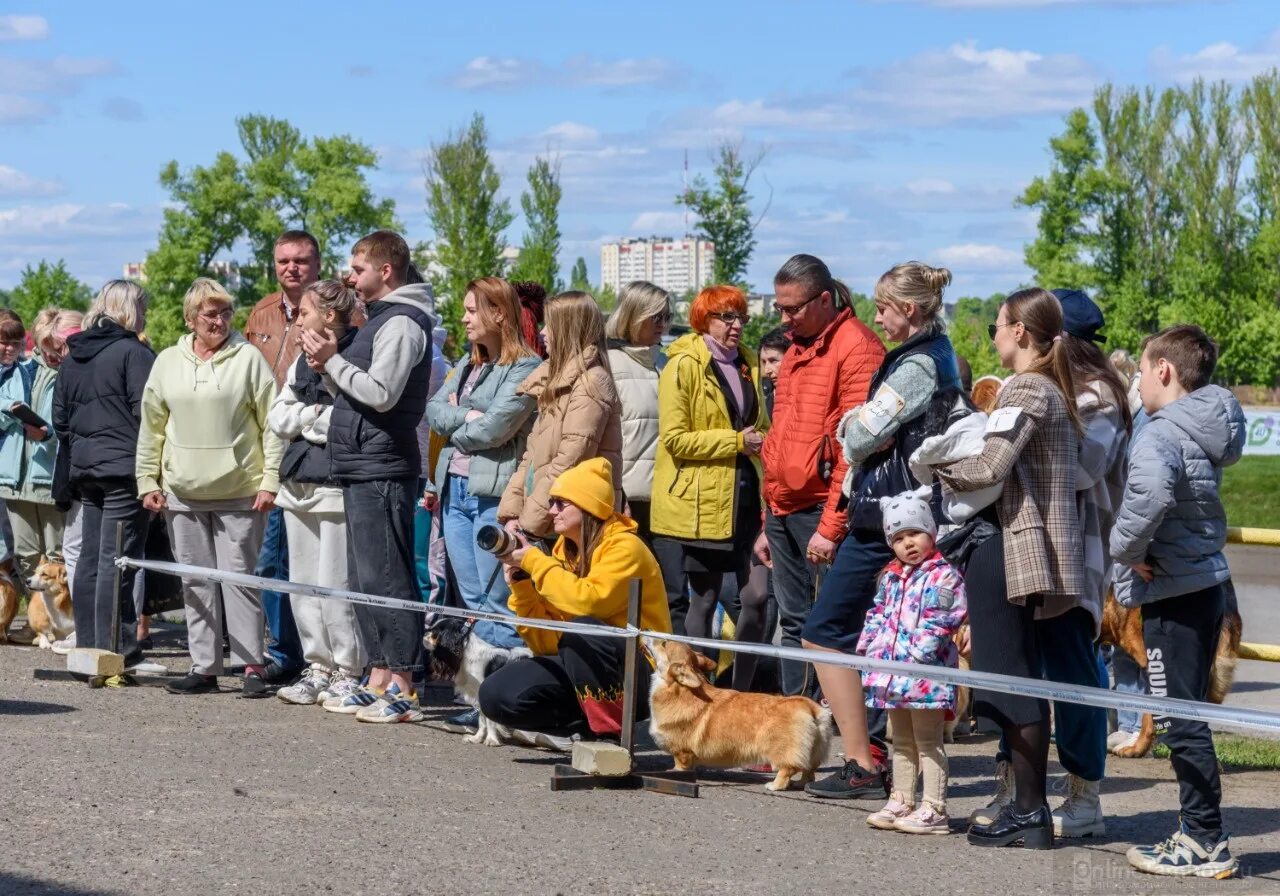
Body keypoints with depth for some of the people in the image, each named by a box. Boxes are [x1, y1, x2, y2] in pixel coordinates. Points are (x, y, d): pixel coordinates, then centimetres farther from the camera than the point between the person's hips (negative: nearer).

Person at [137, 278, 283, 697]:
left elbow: (272, 424, -3)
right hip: (183, 492, 4)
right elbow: (151, 428, 13)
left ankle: (251, 665, 0)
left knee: (239, 576, -3)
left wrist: (270, 481, -9)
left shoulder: (248, 358, -2)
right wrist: (148, 482, 9)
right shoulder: (168, 362, 9)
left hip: (239, 492, -4)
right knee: (196, 582, 7)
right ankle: (204, 667, 13)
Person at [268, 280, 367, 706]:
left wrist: (303, 419, -6)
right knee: (302, 585, 11)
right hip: (299, 480, 9)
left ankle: (347, 671, 3)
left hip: (337, 482, -9)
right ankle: (319, 666, 19)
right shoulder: (303, 360, 18)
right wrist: (316, 414, -4)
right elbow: (277, 417, 14)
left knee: (334, 586, -7)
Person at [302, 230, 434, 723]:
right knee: (366, 578, 13)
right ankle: (379, 680, 18)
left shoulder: (401, 323, -11)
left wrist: (333, 362, -11)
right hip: (362, 469, 11)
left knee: (385, 577, -10)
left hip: (382, 471, -11)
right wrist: (328, 369, 5)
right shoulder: (380, 319, 20)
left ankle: (403, 688, -9)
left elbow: (381, 393, -20)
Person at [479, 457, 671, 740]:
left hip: (639, 679, -6)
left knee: (581, 630, -34)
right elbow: (547, 645, 5)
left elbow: (589, 602, -31)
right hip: (579, 669, 6)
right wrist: (521, 585, -7)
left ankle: (613, 732, -20)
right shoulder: (565, 552, 8)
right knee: (496, 695, -12)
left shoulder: (624, 547, -11)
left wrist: (534, 561, -19)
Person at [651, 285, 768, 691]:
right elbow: (675, 438, -13)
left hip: (745, 497, 6)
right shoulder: (683, 366, -6)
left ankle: (741, 692, 14)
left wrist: (760, 442, 5)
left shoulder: (746, 364, 16)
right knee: (705, 598, 0)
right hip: (701, 502, -6)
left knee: (756, 595, 3)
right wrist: (735, 441, -17)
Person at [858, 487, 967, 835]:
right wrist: (868, 648, 6)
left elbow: (939, 624, -15)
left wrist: (916, 655, -21)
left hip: (925, 673, -8)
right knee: (902, 741, 15)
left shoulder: (944, 576, -8)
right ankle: (900, 801, 22)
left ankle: (933, 809, -3)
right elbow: (877, 616, 20)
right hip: (891, 673, 8)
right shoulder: (891, 577, 15)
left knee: (928, 741, -5)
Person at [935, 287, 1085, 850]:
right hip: (1053, 554, 9)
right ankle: (1028, 807, 15)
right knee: (1023, 683, 12)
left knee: (1014, 683, -5)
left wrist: (937, 467, -4)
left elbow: (989, 469, -20)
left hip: (1019, 551, -9)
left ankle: (1028, 814, -4)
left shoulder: (1024, 389, -11)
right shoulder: (1055, 391, 18)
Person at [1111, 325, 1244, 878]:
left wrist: (1128, 547, -21)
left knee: (1179, 722, -4)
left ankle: (1207, 844, 0)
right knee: (1188, 718, 16)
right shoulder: (1204, 433, 12)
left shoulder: (1159, 436, -17)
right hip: (1208, 583, 10)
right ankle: (1196, 832, 23)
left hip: (1174, 594, -10)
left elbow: (1151, 490, -37)